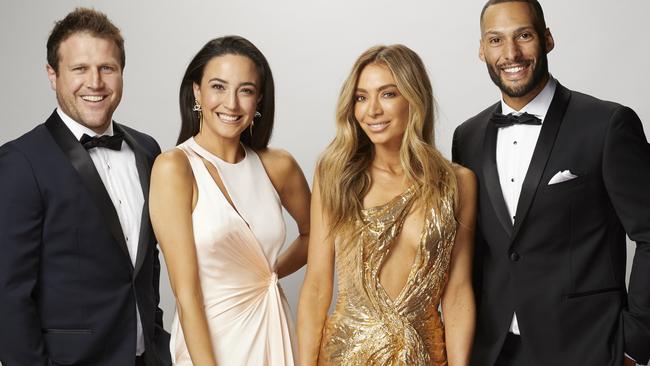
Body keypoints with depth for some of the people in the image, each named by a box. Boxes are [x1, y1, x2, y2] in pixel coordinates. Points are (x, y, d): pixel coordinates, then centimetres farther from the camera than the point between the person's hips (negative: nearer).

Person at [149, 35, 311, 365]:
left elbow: (313, 233, 17)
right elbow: (185, 291, -17)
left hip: (273, 335, 5)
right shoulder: (174, 167, -14)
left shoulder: (278, 166, -2)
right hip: (207, 339, -4)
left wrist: (270, 272, 5)